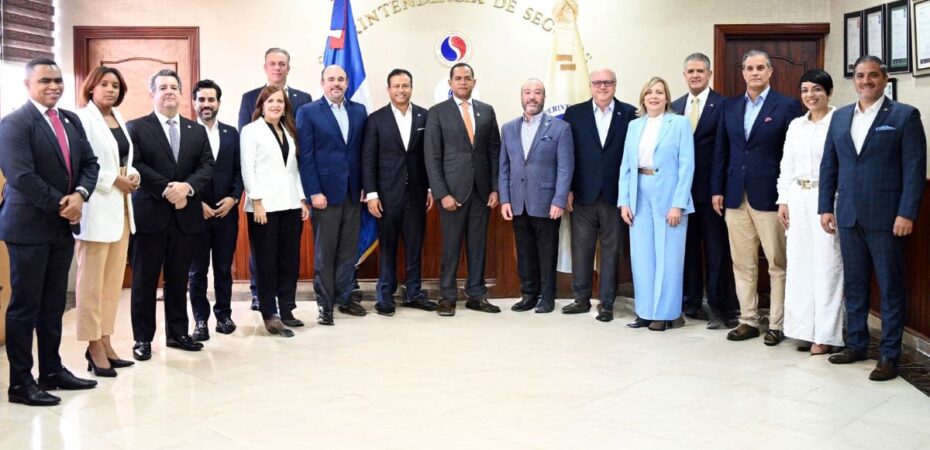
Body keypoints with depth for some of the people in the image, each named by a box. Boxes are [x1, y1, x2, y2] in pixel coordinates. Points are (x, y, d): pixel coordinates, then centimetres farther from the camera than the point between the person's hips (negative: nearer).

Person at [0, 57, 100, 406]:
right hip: (29, 226, -7)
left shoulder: (71, 120, 12)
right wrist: (61, 205, -15)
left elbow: (89, 163, 8)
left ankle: (52, 371, 24)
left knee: (54, 305, 14)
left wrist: (79, 195, -10)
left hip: (63, 226, 7)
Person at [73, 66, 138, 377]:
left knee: (113, 280, 9)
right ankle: (94, 346, 4)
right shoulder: (82, 118, -8)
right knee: (91, 281, -3)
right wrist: (115, 180, -14)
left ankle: (105, 342, 16)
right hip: (96, 207, -8)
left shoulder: (119, 120, 16)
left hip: (120, 206, 8)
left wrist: (133, 175, 2)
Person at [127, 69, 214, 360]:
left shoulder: (197, 130, 13)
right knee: (145, 279, 3)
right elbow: (135, 165, -10)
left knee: (179, 279, 11)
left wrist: (187, 186, -15)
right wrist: (166, 189, -19)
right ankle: (143, 338, 12)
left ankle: (177, 333, 21)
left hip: (186, 215, 4)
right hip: (150, 214, -3)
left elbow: (207, 166, 3)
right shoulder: (136, 128, 2)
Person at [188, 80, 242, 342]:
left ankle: (224, 314, 20)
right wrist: (196, 204, -11)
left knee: (224, 268, 9)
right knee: (197, 270, 5)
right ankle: (200, 320, 12)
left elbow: (238, 171, 8)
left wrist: (233, 197, -6)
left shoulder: (231, 133, 10)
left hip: (226, 211, 3)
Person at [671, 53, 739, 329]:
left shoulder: (722, 105, -5)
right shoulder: (676, 106, 11)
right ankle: (690, 302, 23)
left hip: (710, 189, -5)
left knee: (716, 251, 2)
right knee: (687, 247, 12)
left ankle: (719, 307, 10)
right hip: (682, 187, 5)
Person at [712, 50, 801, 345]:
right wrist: (717, 189, 7)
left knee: (778, 264, 3)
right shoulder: (730, 107, 12)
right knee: (742, 264, 9)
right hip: (736, 197, 5)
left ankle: (777, 324, 11)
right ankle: (748, 320, 18)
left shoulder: (787, 106, -2)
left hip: (770, 197, -4)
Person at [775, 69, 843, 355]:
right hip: (798, 199, 6)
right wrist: (783, 201, 10)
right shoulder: (795, 125, 13)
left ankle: (826, 335, 6)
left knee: (826, 264, -2)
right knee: (799, 264, 7)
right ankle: (807, 329, 18)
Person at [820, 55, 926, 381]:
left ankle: (890, 355, 9)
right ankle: (856, 344, 23)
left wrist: (906, 214, -14)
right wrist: (826, 207, 6)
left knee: (891, 287, 2)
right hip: (848, 216, 5)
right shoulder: (840, 117, 12)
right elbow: (828, 165, 12)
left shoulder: (904, 115, -2)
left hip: (886, 217, -4)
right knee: (853, 284, 12)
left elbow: (914, 168, -7)